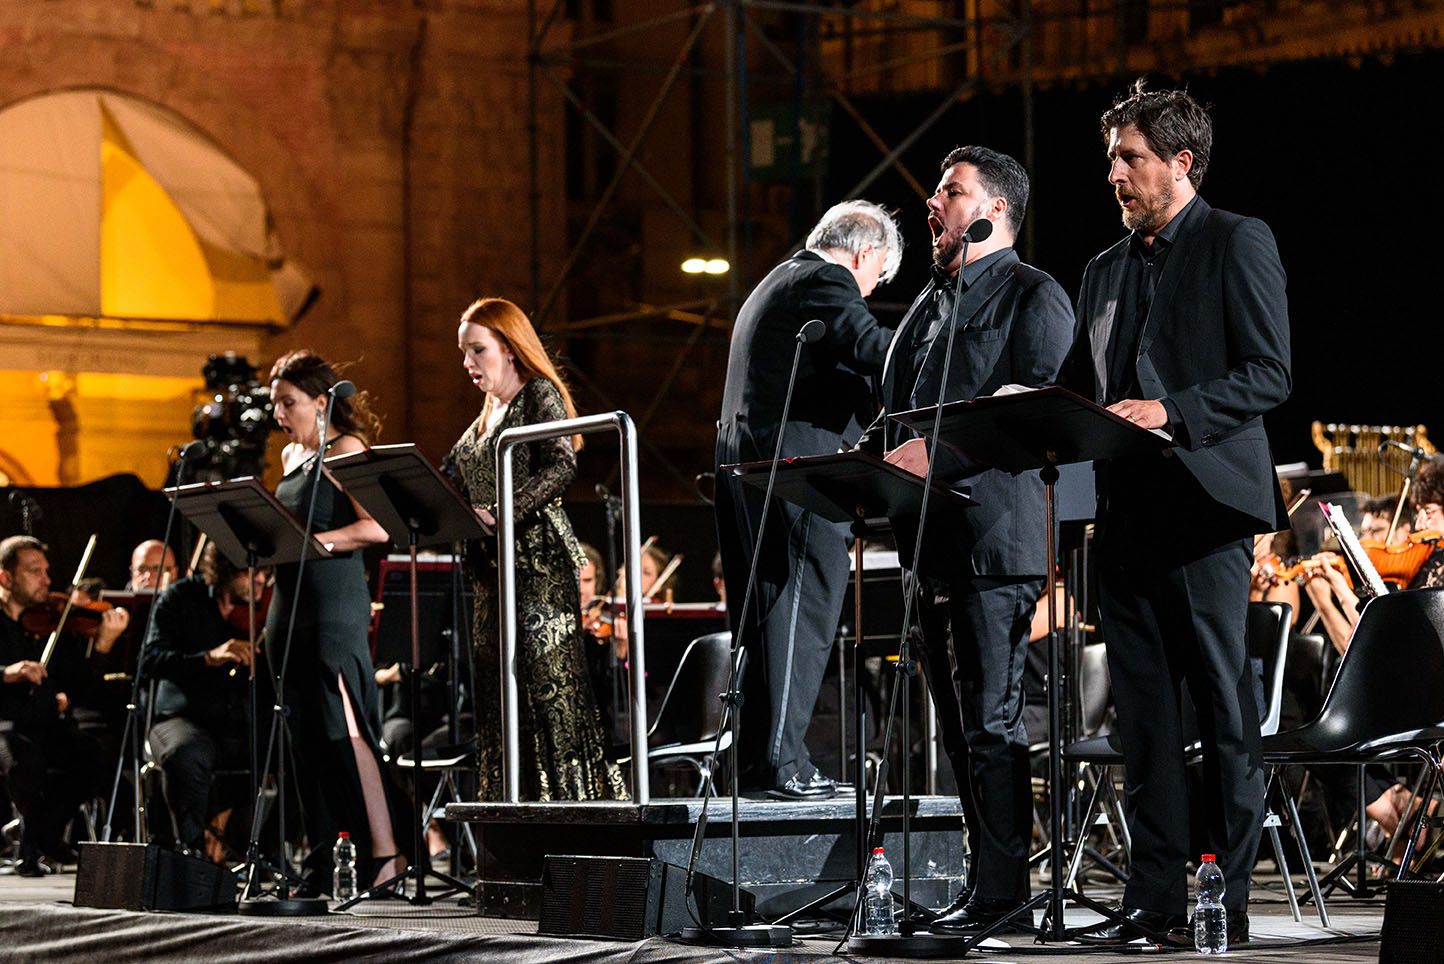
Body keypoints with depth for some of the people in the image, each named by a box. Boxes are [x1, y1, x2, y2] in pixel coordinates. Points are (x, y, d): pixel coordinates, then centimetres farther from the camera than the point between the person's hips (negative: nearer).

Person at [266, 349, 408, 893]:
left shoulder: (345, 450, -6)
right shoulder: (292, 456, 18)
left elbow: (376, 527, -15)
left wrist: (311, 541, -21)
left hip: (336, 601, -8)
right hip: (292, 601, 8)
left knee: (340, 726, -13)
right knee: (305, 732, 6)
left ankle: (385, 851, -12)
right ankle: (323, 862, 8)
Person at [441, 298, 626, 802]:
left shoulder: (540, 396, -4)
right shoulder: (486, 418, 21)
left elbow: (560, 466, -19)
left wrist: (500, 513, -27)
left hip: (539, 564, -8)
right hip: (494, 570, 8)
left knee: (549, 684, -12)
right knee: (500, 698, 3)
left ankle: (574, 795, -13)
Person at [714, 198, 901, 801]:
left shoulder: (773, 286, 27)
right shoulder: (825, 282, -6)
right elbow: (873, 350, -21)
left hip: (744, 472, 10)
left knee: (761, 616, 11)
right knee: (801, 612, -10)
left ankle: (754, 755, 11)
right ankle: (781, 758, -13)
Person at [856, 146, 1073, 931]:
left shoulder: (1033, 297, -2)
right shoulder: (930, 303, 24)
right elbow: (896, 417, 28)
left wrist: (939, 454, -21)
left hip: (993, 535, -8)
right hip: (930, 541, 8)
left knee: (991, 719, -10)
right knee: (958, 724, 8)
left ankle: (1000, 889, -8)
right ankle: (986, 878, 12)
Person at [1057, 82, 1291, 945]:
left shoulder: (1238, 243, 0)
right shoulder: (1106, 270, 20)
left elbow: (1268, 374, -9)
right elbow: (1082, 389, 21)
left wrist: (1171, 413, -19)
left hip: (1204, 505, -7)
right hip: (1127, 509, 7)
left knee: (1225, 709, -4)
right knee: (1145, 711, 5)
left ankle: (1230, 897, -1)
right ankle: (1157, 894, 8)